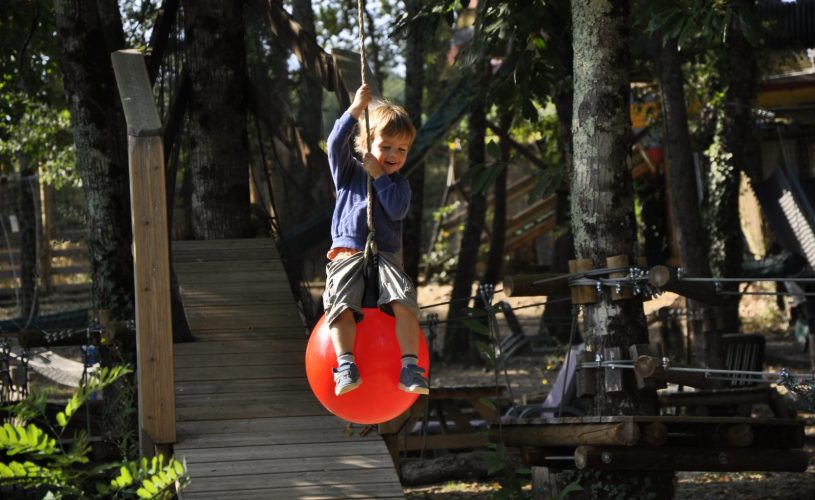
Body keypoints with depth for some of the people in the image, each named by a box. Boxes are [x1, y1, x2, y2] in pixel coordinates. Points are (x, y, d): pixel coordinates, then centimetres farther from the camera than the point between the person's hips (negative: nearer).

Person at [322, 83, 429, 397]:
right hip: (347, 253, -1)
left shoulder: (399, 183, 15)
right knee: (341, 303, -29)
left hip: (386, 255, 1)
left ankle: (410, 367, -30)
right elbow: (336, 144, -6)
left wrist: (379, 176, -5)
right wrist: (356, 109, -14)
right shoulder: (349, 173, 13)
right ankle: (346, 365, -34)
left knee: (405, 300, -26)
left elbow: (398, 210, -5)